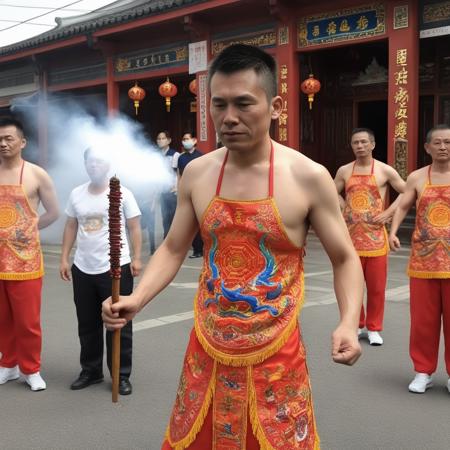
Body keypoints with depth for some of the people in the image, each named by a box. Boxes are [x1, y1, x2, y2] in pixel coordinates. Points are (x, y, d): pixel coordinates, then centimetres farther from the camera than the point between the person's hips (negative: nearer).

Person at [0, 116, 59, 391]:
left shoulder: (36, 175, -3)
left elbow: (54, 213, 4)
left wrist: (27, 229, 5)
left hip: (24, 259, -3)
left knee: (27, 321, 2)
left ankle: (31, 369, 18)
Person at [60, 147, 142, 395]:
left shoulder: (122, 193, -3)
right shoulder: (76, 194, 8)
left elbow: (134, 227, -3)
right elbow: (70, 227, 12)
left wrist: (136, 258, -10)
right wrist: (64, 258, 7)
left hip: (116, 268, -4)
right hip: (82, 268, 4)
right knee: (87, 325, 13)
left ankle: (121, 375, 12)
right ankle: (90, 370, 27)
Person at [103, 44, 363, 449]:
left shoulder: (308, 177, -11)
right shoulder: (197, 173, -1)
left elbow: (345, 259, -2)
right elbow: (173, 249, 8)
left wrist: (349, 322, -19)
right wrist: (136, 299, -8)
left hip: (275, 356, -3)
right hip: (206, 350, 3)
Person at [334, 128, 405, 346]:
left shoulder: (385, 170, 0)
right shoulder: (344, 171, 7)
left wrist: (388, 213, -6)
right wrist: (346, 210, 5)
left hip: (375, 236, -2)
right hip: (351, 235, 2)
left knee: (376, 286, 2)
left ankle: (373, 329, 14)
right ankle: (357, 326, 21)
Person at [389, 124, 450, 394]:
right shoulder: (417, 177, 5)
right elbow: (403, 207, 3)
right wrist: (393, 231, -14)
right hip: (423, 260, 1)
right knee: (423, 318, 5)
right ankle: (423, 372, 18)